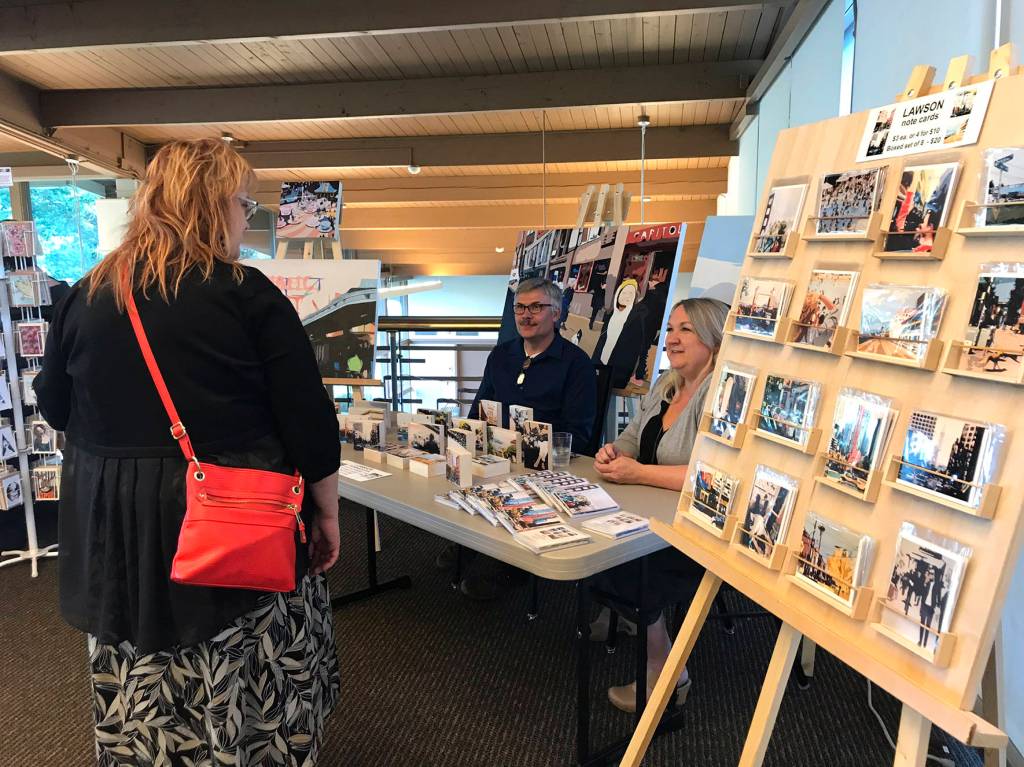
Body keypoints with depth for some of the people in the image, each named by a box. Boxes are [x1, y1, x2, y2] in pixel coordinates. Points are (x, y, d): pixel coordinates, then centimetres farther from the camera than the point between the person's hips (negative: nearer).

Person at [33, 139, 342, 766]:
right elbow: (308, 420, -10)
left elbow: (55, 408, 16)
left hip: (117, 526, 5)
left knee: (141, 715, 19)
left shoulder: (87, 295, 3)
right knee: (271, 697, 13)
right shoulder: (247, 295, -11)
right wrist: (327, 512, 2)